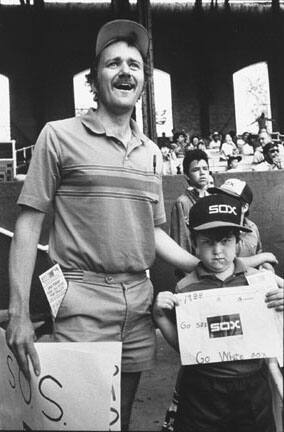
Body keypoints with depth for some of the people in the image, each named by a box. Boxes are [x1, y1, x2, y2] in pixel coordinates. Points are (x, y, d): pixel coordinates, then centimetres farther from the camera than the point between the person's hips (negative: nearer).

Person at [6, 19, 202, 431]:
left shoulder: (152, 153, 12)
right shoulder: (59, 135, -3)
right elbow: (29, 223, -4)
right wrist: (19, 312, -11)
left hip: (139, 304, 5)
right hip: (82, 304, -4)